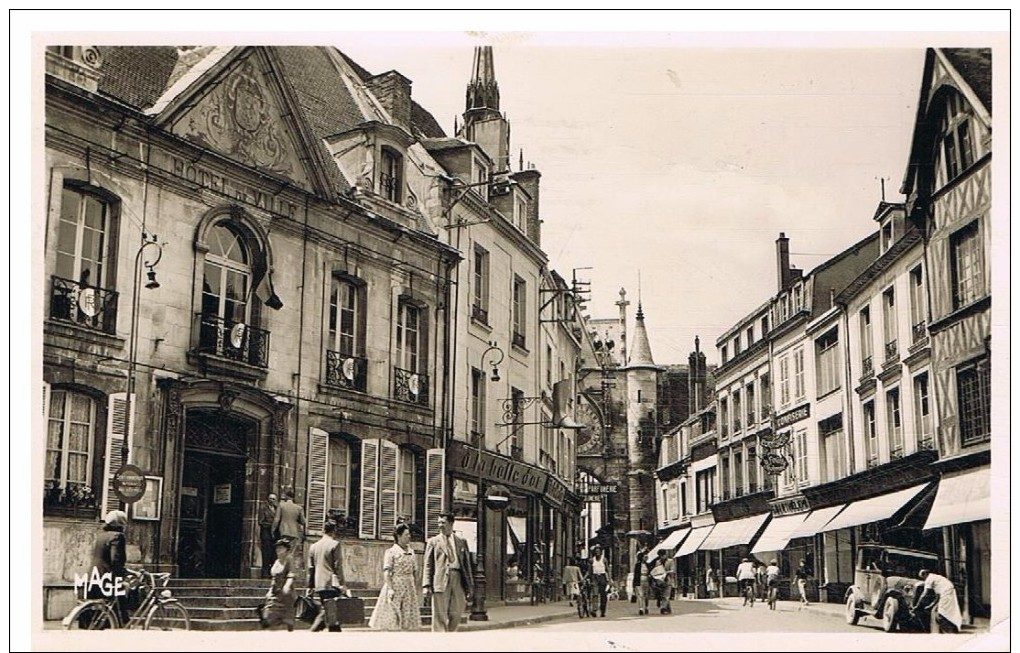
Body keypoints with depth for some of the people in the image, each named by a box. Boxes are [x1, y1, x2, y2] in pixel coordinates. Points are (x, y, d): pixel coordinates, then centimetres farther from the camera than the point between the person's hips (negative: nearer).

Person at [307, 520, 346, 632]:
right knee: (331, 614, -6)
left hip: (319, 585, 6)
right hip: (331, 584, -6)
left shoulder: (313, 546, 12)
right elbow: (338, 566, -9)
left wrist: (310, 585, 21)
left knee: (324, 612, 15)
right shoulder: (334, 544, -6)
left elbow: (311, 568, 15)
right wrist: (341, 583, -6)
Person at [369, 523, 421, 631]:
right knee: (392, 619, -6)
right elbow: (386, 572, -10)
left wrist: (417, 591, 13)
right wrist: (390, 589, -20)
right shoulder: (391, 552, -4)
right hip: (395, 586, -6)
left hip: (409, 587, 6)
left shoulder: (411, 552, 12)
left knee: (409, 620, 3)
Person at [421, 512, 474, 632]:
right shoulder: (433, 541, 10)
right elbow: (428, 565, 5)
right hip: (440, 581, -2)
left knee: (456, 614, 3)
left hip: (458, 581, 2)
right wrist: (426, 585, -6)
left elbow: (467, 564, 15)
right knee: (440, 616, -3)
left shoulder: (461, 542, 16)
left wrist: (469, 586, 9)